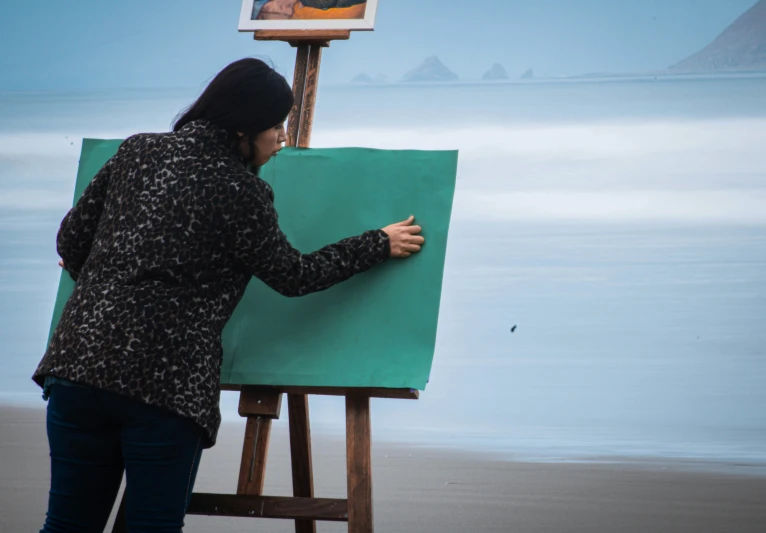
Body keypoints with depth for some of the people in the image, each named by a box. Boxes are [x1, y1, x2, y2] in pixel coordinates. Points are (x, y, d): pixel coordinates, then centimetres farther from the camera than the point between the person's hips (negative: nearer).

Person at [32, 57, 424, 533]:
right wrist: (380, 246, 16)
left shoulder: (137, 152, 10)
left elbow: (72, 240, 17)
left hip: (79, 363, 5)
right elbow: (294, 276, 7)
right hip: (167, 383, -5)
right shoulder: (241, 193, -5)